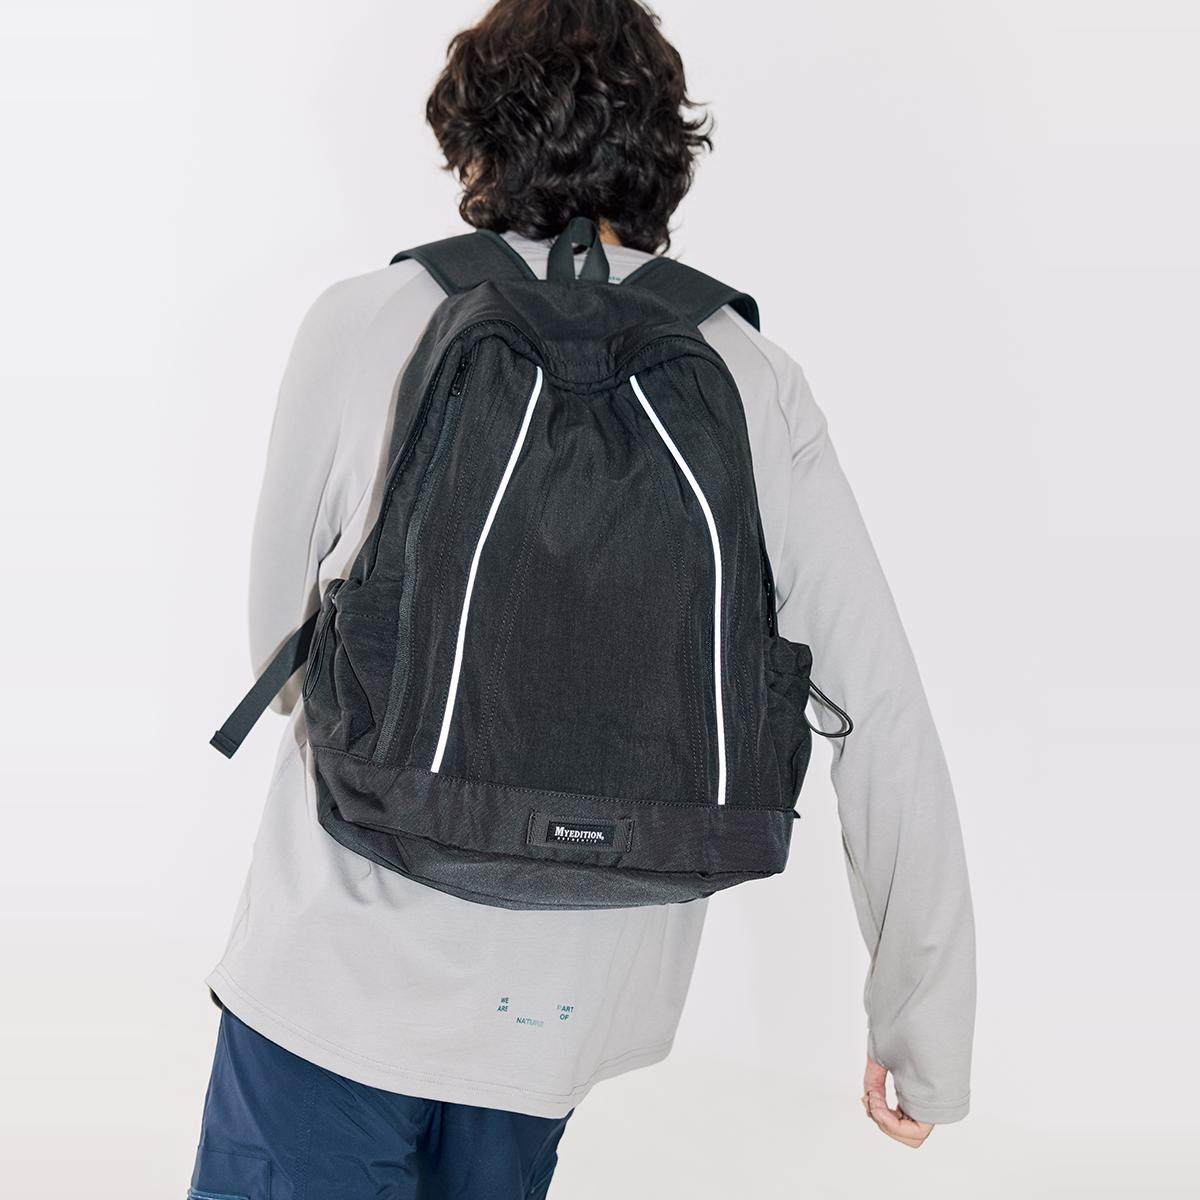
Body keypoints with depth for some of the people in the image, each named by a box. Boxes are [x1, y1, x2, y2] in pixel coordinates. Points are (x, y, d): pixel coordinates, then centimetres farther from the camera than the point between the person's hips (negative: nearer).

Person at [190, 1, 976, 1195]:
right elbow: (884, 719, -6)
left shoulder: (364, 326, -9)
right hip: (574, 1000, 4)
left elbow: (282, 644, 3)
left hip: (354, 956, -3)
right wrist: (926, 1027, 3)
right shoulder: (759, 387, -5)